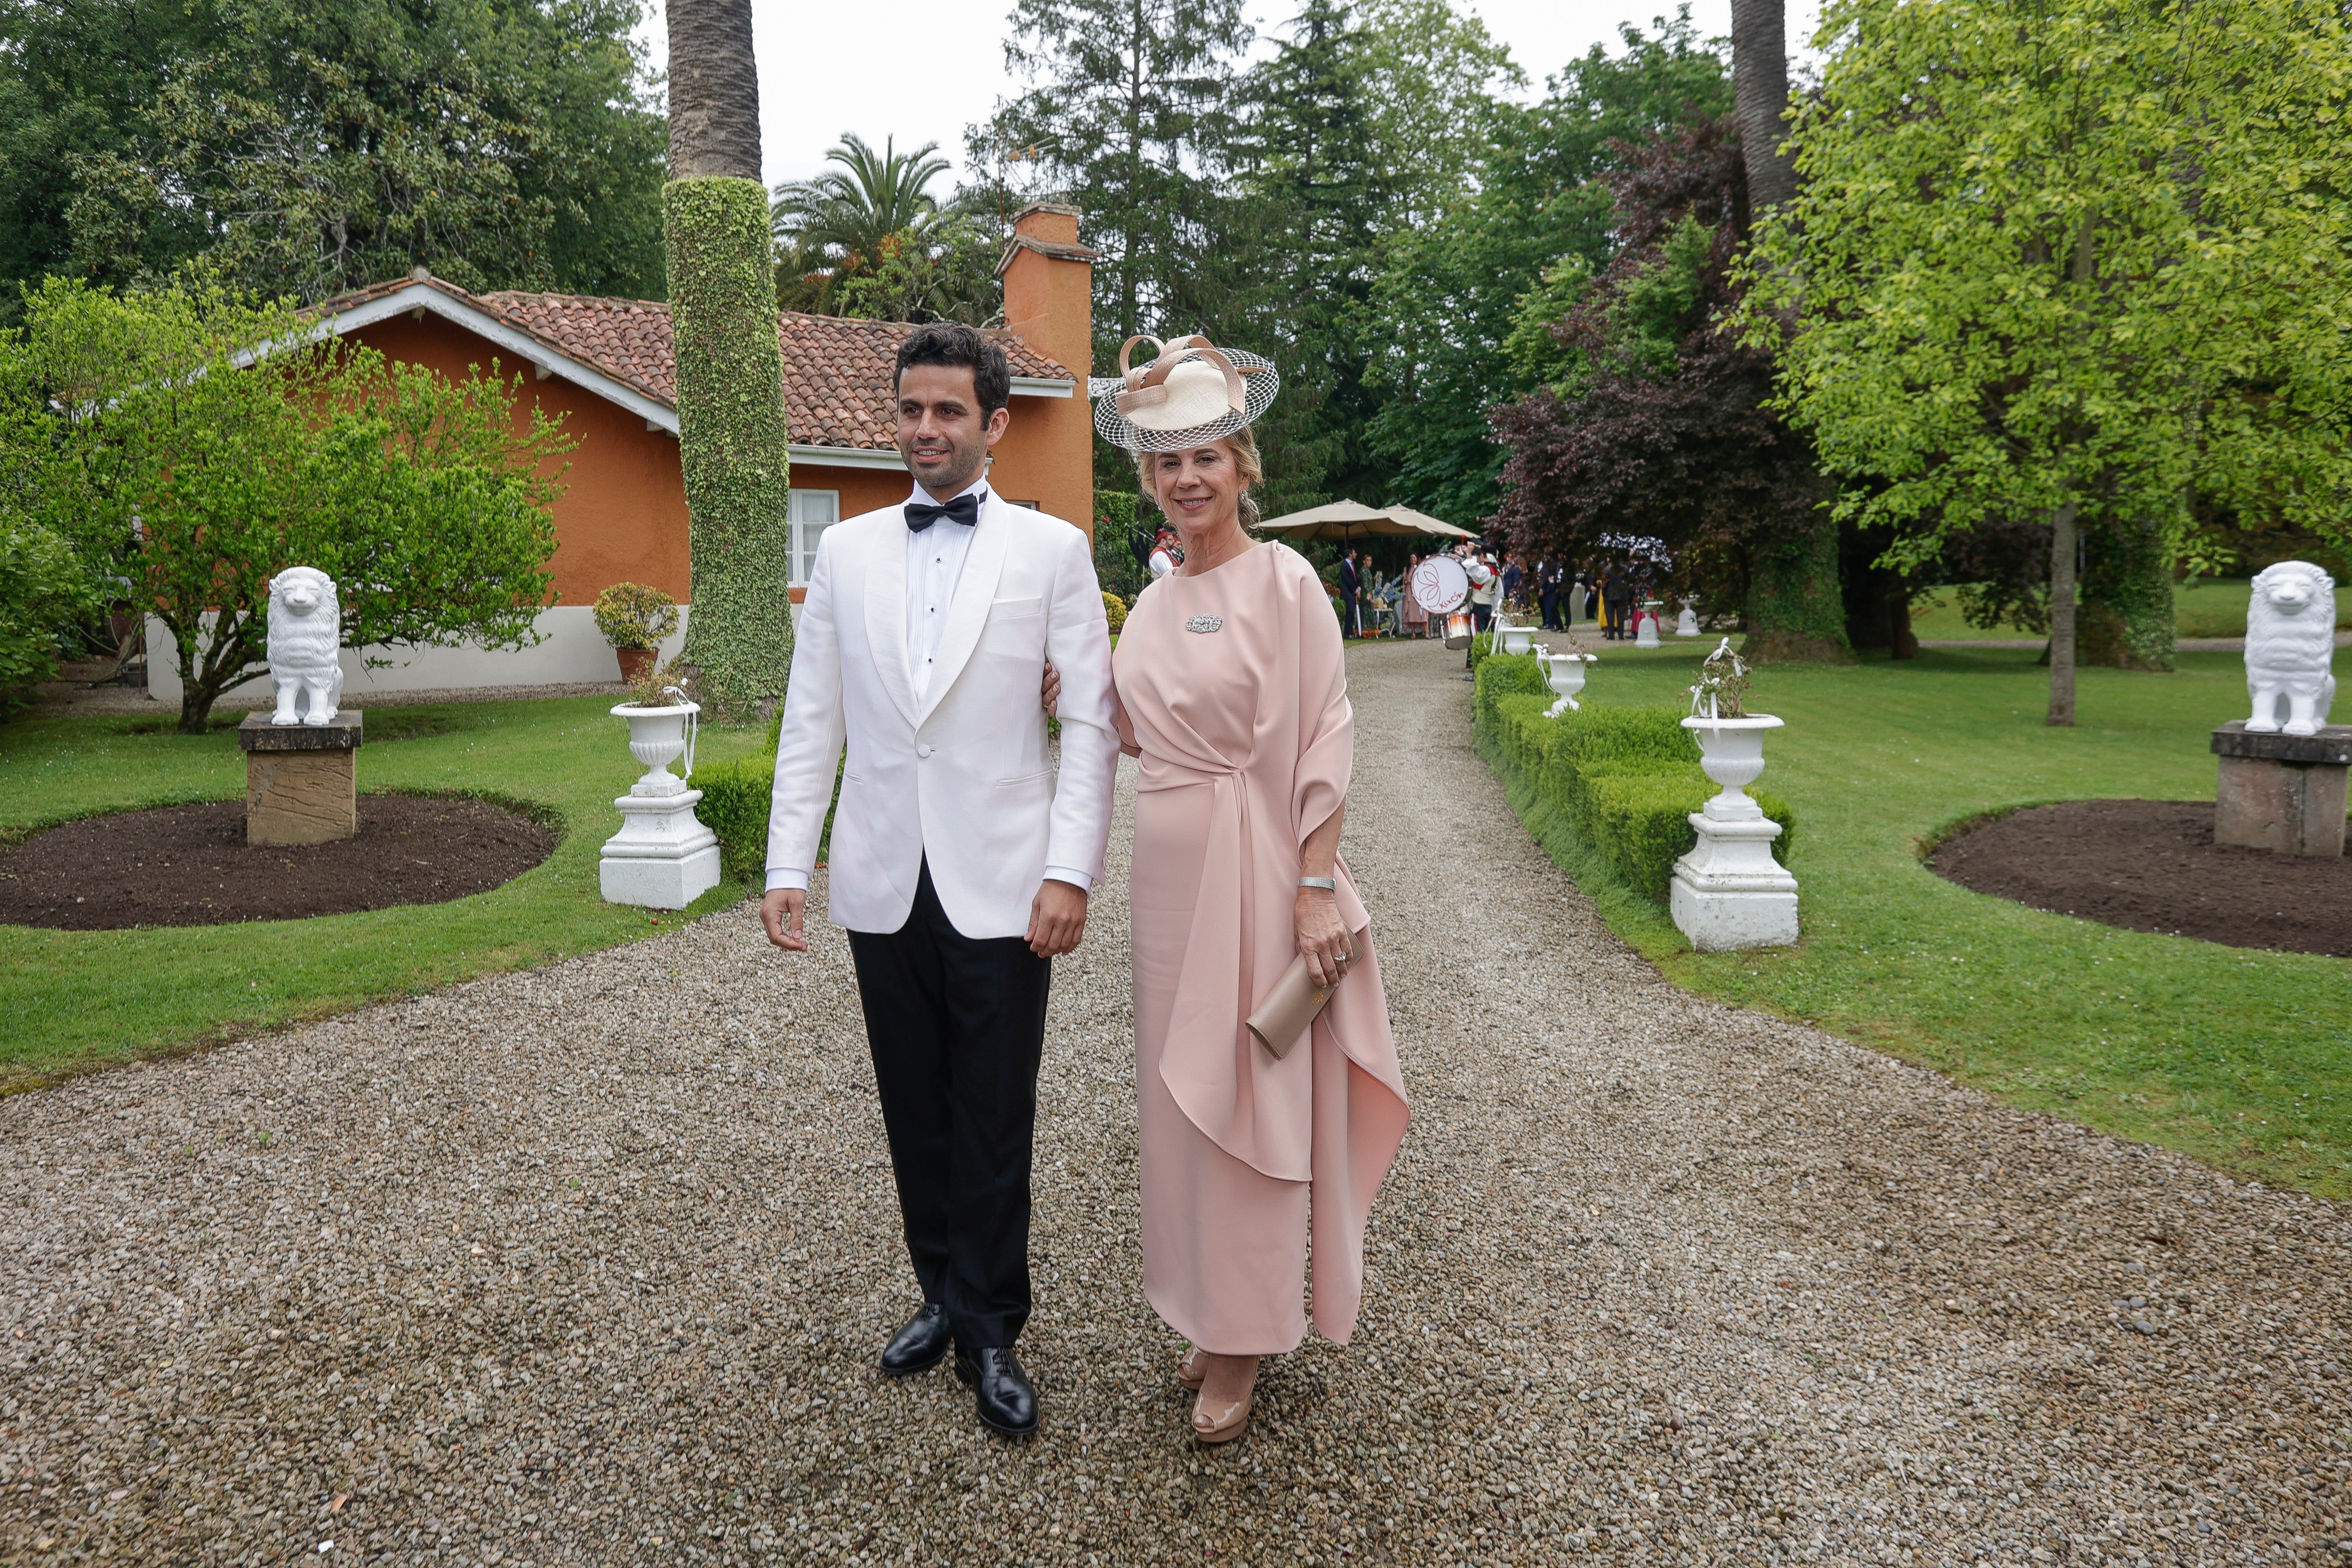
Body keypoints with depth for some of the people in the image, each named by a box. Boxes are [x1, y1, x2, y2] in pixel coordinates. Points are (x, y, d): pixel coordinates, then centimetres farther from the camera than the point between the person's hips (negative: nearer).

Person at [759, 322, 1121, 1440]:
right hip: (883, 884, 3)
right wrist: (787, 865, 2)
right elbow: (811, 720, 9)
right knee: (915, 1116, 13)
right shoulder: (846, 551, 9)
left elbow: (1091, 719, -3)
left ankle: (990, 1335, 20)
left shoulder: (1051, 549, 1)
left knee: (994, 1125, 4)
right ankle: (944, 1295, 31)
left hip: (998, 886, -3)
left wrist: (1071, 871, -11)